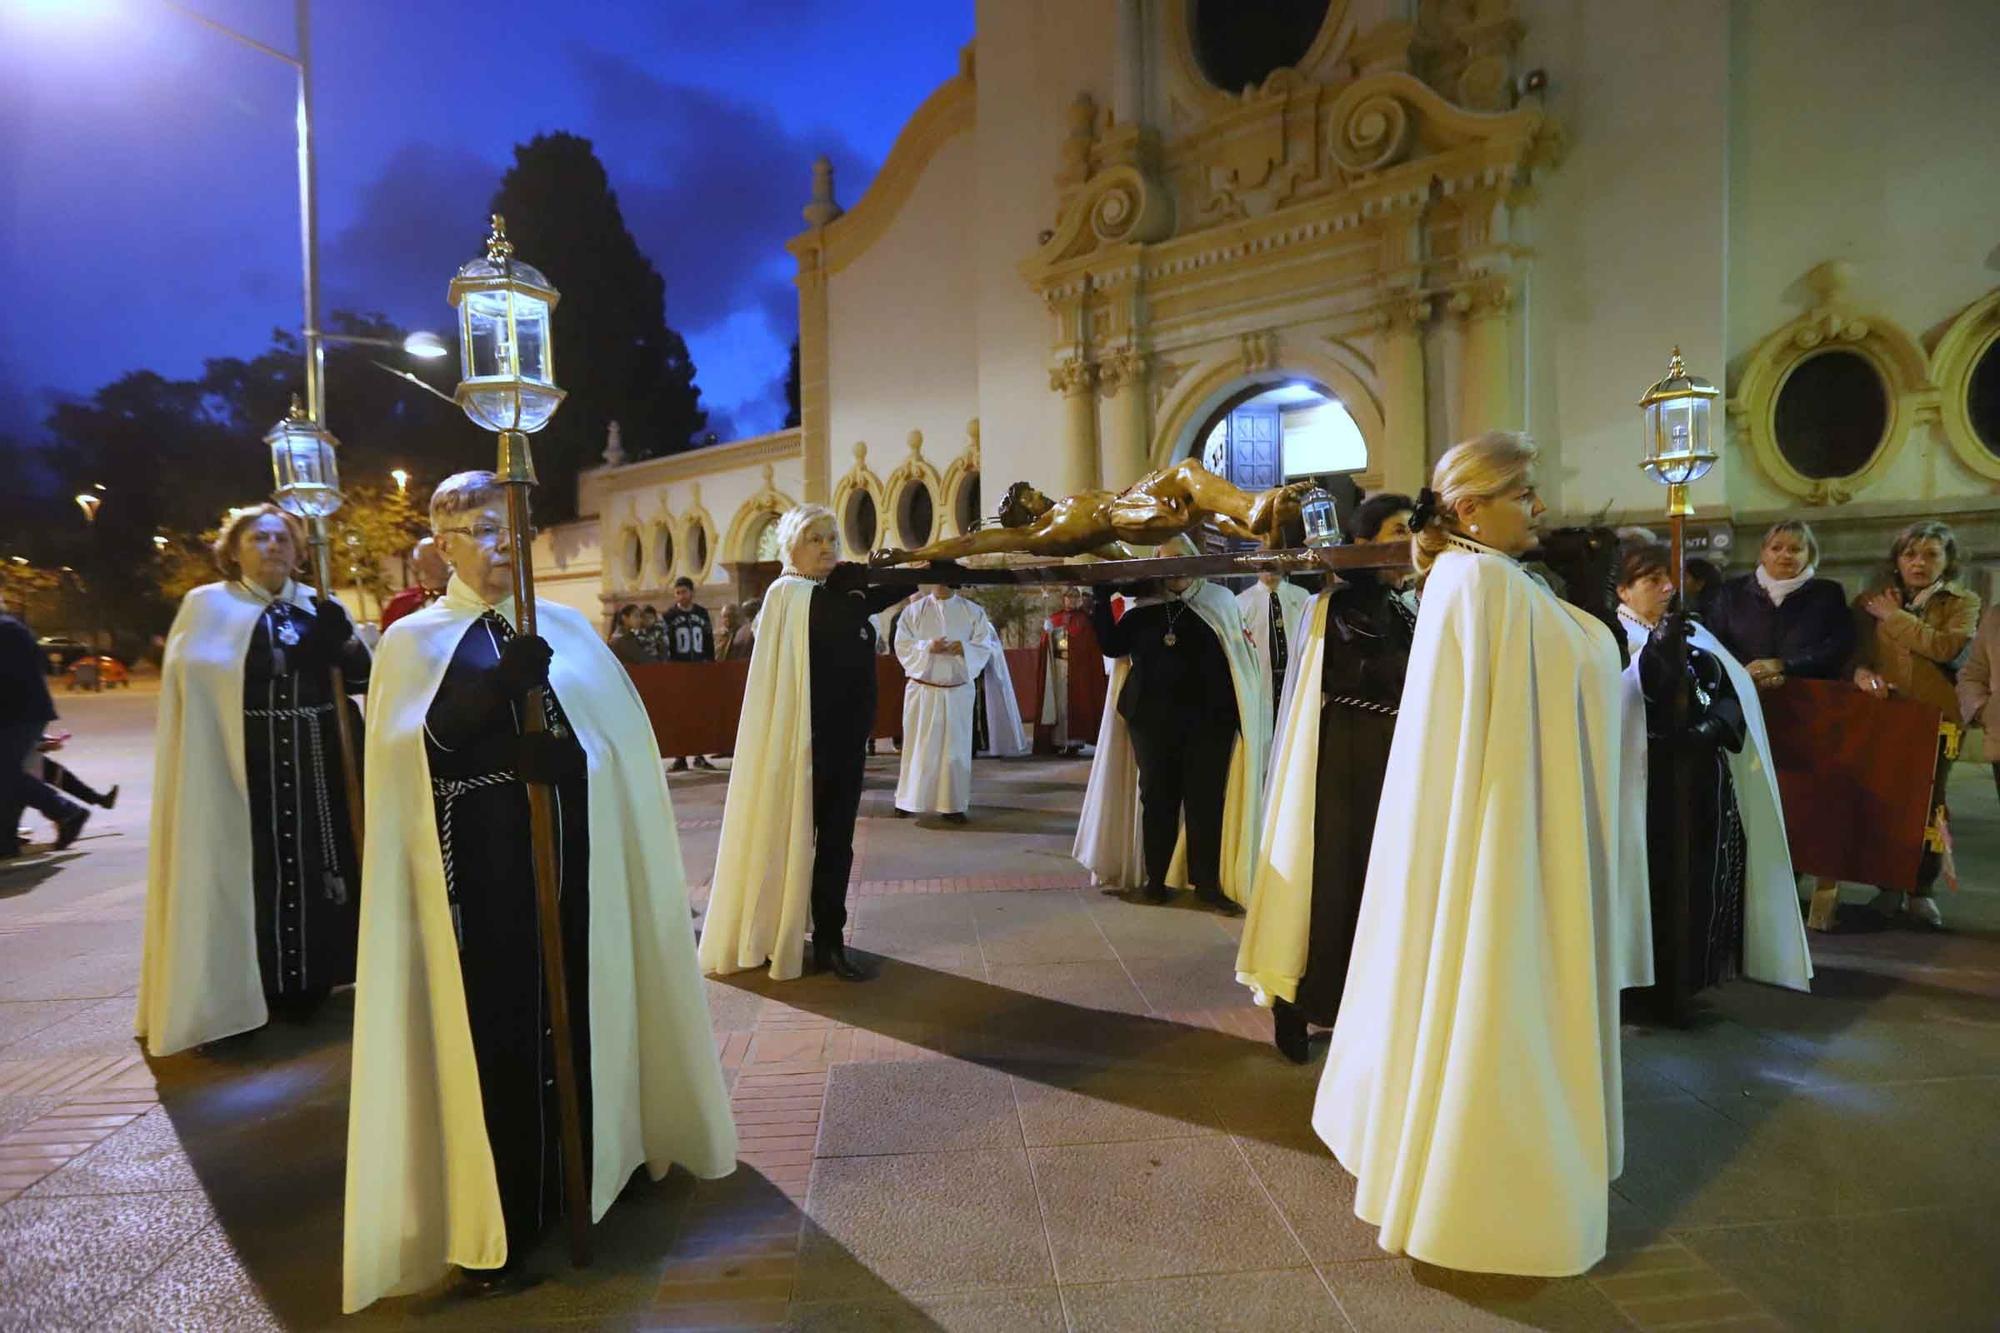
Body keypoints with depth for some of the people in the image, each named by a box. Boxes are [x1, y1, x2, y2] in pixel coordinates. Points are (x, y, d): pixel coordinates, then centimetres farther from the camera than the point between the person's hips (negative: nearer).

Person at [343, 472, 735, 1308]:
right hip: (480, 861, -3)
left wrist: (555, 756, -12)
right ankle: (497, 1220, 14)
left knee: (574, 1006, 9)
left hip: (567, 852, 3)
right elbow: (415, 745, -14)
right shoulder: (416, 639, 3)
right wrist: (503, 682, -27)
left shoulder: (565, 627, 11)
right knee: (493, 1025, 0)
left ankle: (577, 1171, 28)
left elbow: (622, 737, 5)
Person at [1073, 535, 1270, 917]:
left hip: (1208, 718, -1)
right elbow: (1112, 645, 3)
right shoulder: (1144, 608, 10)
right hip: (1153, 718, 2)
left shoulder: (1219, 600, 4)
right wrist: (1102, 597, -2)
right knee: (1157, 796, 7)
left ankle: (1206, 881, 10)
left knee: (1206, 798, 1)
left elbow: (1240, 657, -1)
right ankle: (1155, 878, 16)